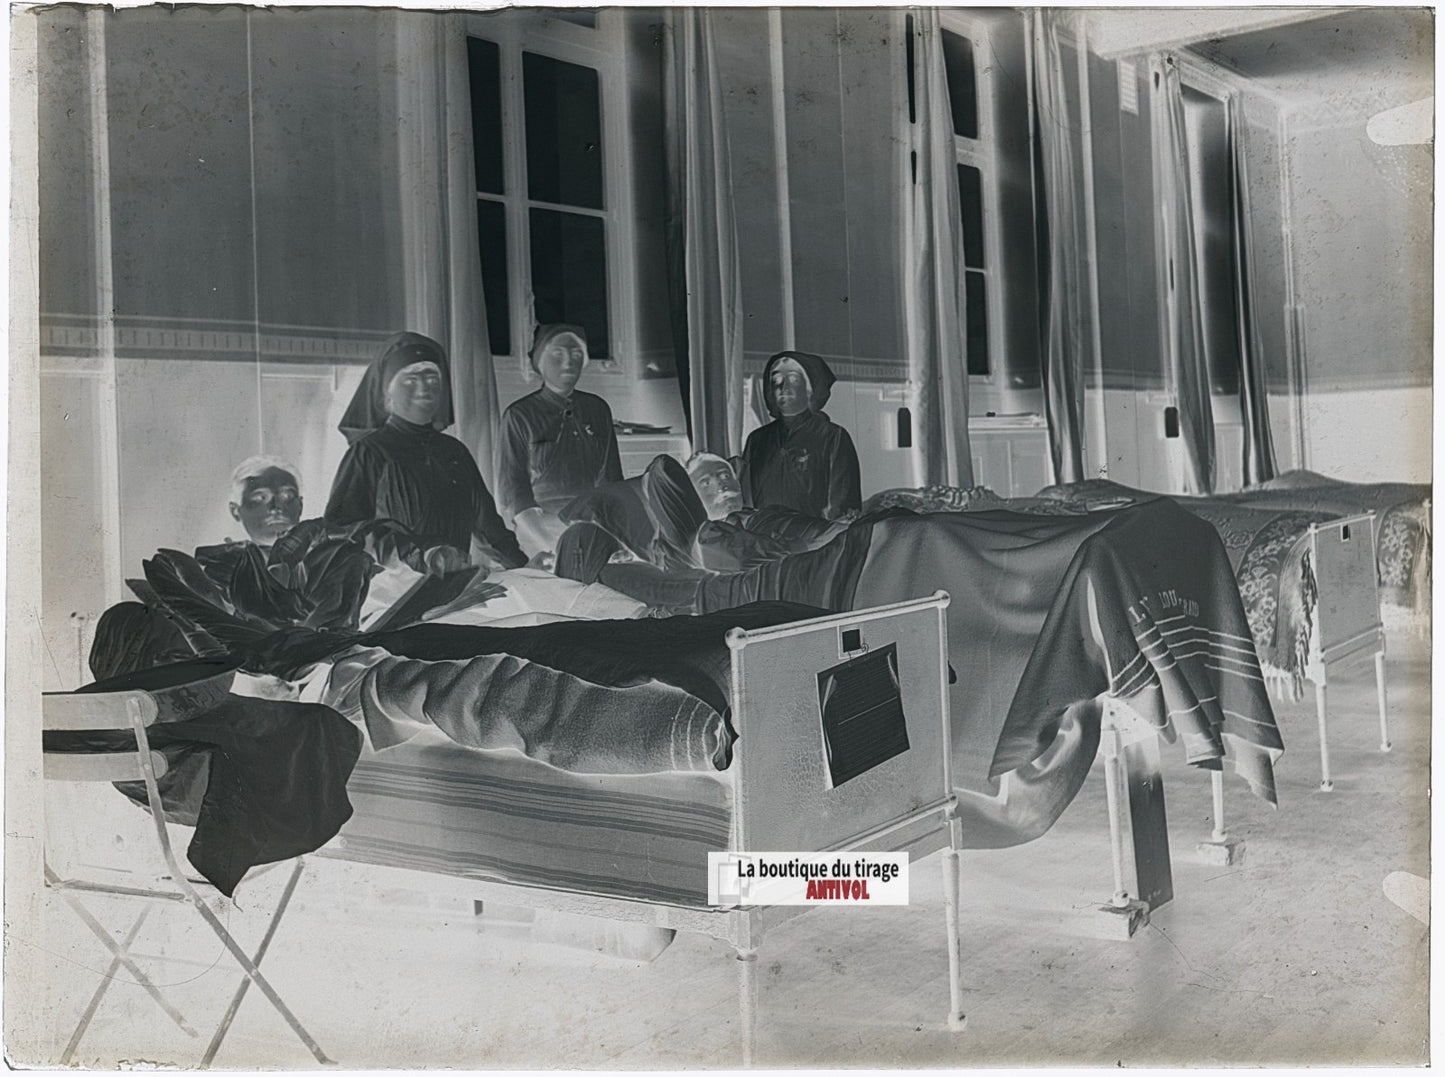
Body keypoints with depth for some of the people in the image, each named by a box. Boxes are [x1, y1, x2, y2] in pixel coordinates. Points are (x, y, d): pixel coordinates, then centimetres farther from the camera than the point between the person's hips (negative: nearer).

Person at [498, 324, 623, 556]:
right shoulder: (519, 415, 4)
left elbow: (612, 480, 15)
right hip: (542, 526, -2)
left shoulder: (598, 409, 14)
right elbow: (511, 490, -1)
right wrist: (549, 545, -13)